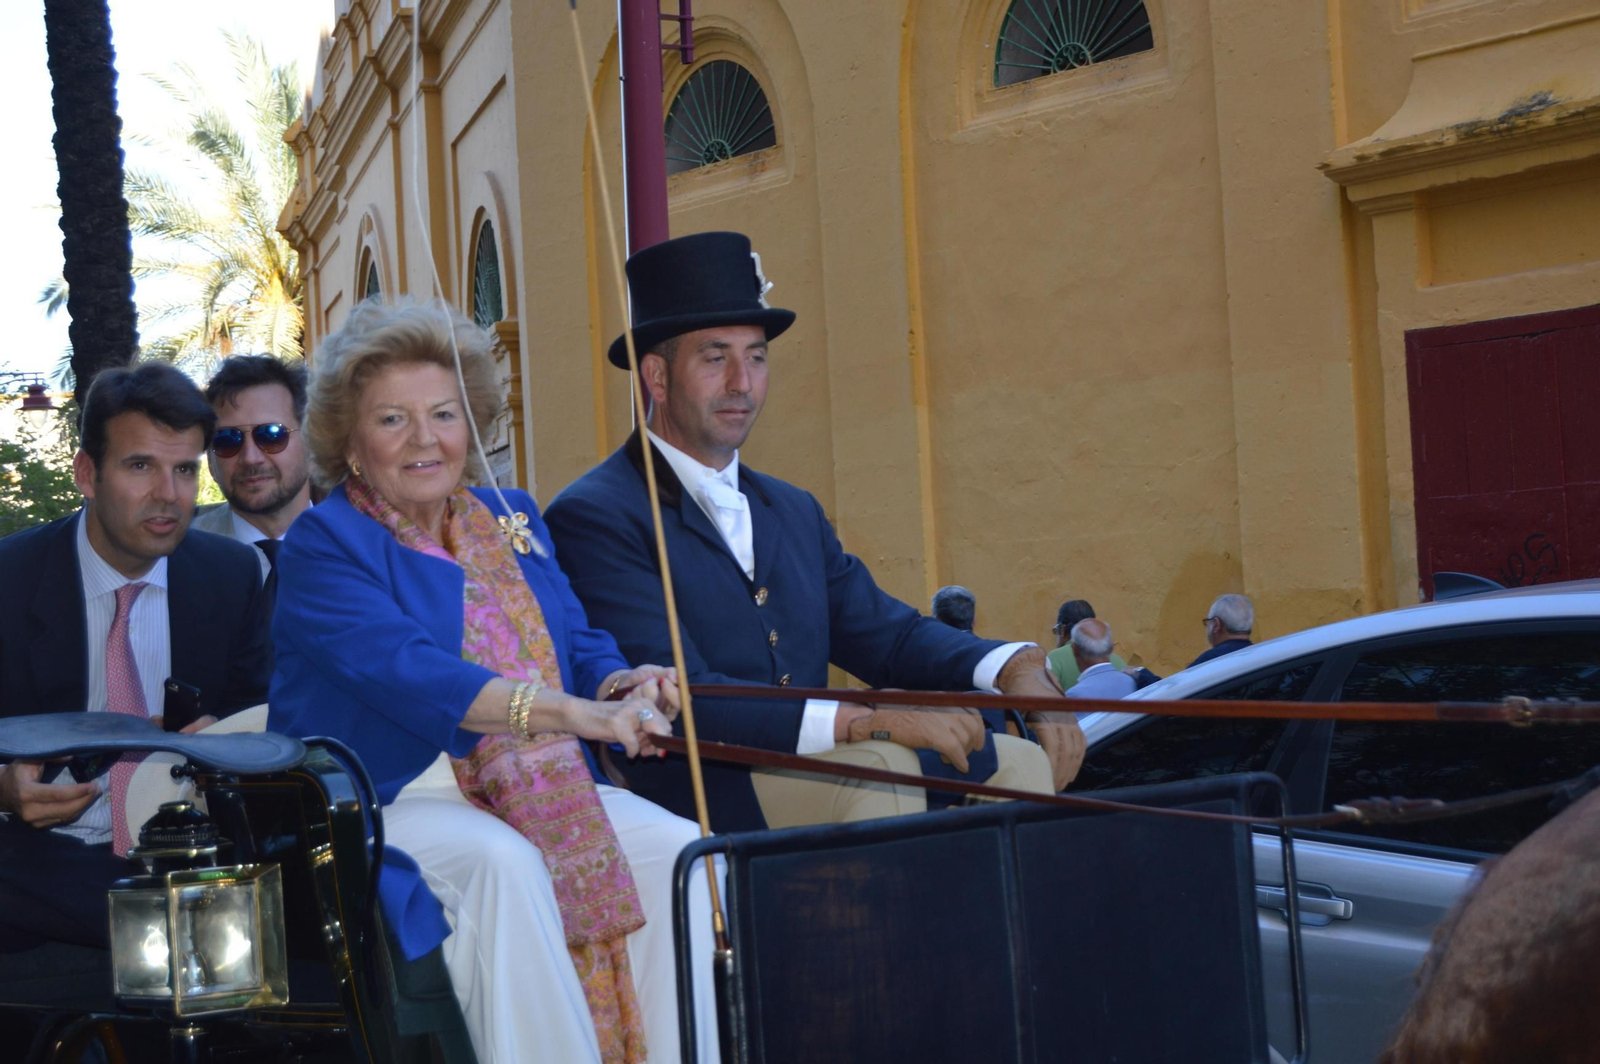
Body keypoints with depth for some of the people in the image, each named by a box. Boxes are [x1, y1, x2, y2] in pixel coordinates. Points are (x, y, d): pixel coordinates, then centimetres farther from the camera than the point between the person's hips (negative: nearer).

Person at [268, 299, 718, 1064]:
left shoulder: (512, 521, 16)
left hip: (535, 791, 6)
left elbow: (580, 647, 10)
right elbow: (403, 669, -21)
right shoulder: (324, 544, -5)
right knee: (501, 861, -35)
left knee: (676, 849, -18)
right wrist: (564, 711, -33)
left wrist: (623, 685, -16)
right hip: (384, 802, -5)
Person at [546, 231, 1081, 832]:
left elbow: (887, 633, 15)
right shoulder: (594, 518, -7)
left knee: (1024, 763, -7)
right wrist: (868, 720, -27)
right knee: (882, 763, -30)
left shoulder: (794, 512, 21)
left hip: (809, 774, 8)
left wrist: (1018, 670, -6)